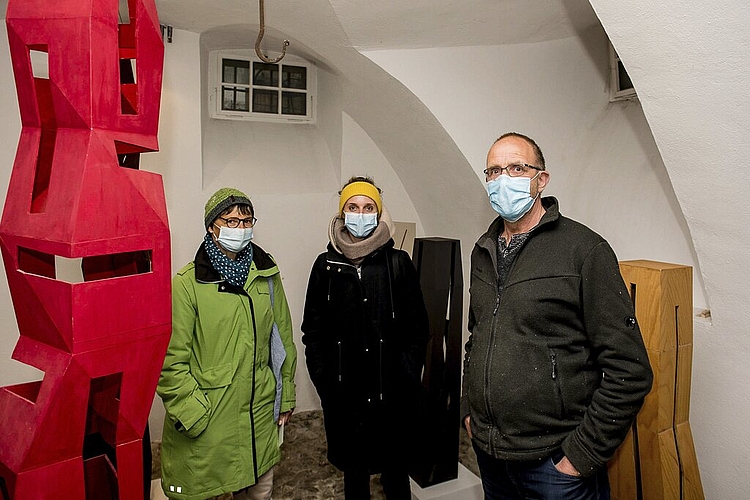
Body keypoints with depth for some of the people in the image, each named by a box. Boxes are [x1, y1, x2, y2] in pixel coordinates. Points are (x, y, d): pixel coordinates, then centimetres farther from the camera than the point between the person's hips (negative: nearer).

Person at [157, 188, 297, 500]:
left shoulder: (266, 274, 4)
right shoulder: (188, 283, -11)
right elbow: (171, 359, -11)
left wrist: (286, 394, 11)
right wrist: (192, 413, -13)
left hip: (261, 415, 4)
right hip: (205, 423, -4)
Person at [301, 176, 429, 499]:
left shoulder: (399, 262, -1)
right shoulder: (326, 265, 2)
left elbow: (417, 326, 0)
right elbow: (313, 328, 3)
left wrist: (409, 377, -5)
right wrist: (324, 381, -3)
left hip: (391, 391, -1)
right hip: (344, 393, 1)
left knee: (396, 472, 12)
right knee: (354, 472, 16)